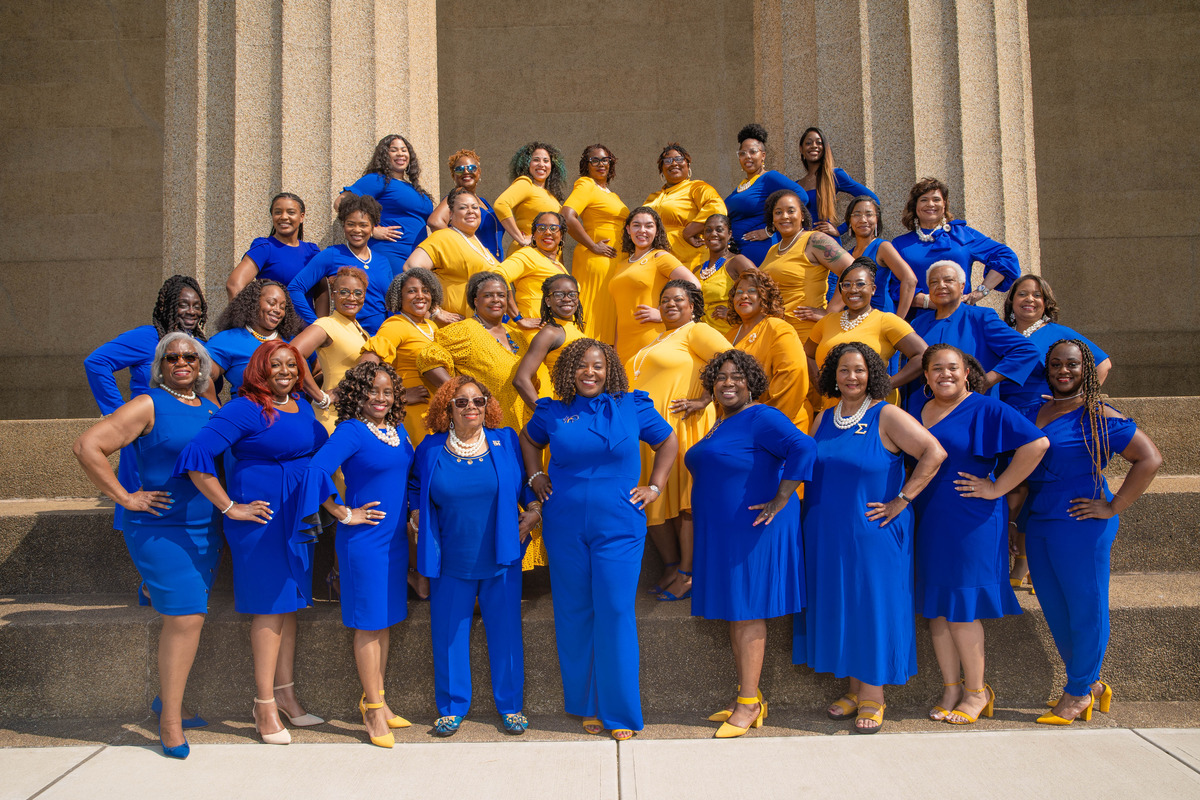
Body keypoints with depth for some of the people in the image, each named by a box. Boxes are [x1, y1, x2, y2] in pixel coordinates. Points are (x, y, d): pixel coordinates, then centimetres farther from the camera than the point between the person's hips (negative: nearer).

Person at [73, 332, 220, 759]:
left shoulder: (212, 410, 12)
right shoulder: (148, 406, -7)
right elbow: (87, 446, -14)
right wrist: (126, 498, -14)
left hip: (206, 529, 6)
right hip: (160, 528, -6)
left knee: (184, 617, 13)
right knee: (185, 618, -10)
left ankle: (167, 698, 31)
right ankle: (170, 722, 2)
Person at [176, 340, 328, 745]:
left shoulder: (302, 408, 11)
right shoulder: (244, 409, -12)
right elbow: (197, 456, -20)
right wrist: (230, 507, -17)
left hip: (299, 515, 8)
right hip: (262, 514, -7)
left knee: (290, 600, 12)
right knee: (271, 603, -3)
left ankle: (285, 694, 23)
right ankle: (265, 704, 8)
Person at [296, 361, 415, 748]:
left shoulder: (398, 432, 9)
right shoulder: (351, 431, -13)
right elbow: (316, 470, -24)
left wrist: (407, 514, 11)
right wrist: (344, 514, -18)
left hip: (396, 538, 7)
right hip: (364, 539, -7)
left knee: (385, 621, 14)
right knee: (369, 624, 1)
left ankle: (375, 701, 28)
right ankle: (374, 710, 13)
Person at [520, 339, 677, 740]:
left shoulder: (632, 407, 2)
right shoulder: (553, 413, 5)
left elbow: (668, 440, 14)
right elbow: (529, 439, 25)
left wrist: (654, 486, 5)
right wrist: (535, 476, 11)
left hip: (618, 529, -1)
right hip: (565, 529, 2)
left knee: (615, 615, -4)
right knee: (575, 616, 8)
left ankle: (620, 711, 9)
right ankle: (586, 704, 23)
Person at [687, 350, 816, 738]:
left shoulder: (761, 419, -13)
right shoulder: (720, 425, 15)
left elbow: (803, 448, -26)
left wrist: (780, 500, -25)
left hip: (752, 530, -9)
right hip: (720, 533, 9)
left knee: (747, 612, -3)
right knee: (733, 612, 12)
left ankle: (749, 704, 6)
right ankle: (747, 696, 22)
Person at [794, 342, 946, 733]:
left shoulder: (886, 416, -8)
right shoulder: (824, 419, 8)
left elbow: (934, 453, -16)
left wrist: (901, 501, -16)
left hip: (872, 533, -5)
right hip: (827, 536, 5)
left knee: (872, 605, 1)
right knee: (839, 606, 10)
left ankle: (873, 696, 14)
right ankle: (854, 689, 24)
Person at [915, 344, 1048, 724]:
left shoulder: (986, 409, -7)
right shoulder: (916, 411, 10)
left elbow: (1037, 443, -16)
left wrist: (997, 488, -15)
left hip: (970, 521, -6)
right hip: (926, 522, 6)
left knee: (961, 608, -1)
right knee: (935, 607, 7)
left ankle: (976, 693, 15)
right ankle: (951, 688, 20)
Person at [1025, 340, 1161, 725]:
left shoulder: (1098, 416, -8)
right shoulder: (1034, 413, 10)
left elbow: (1150, 458, -12)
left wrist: (1113, 508, -13)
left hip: (1080, 526, -7)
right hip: (1038, 526, 7)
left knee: (1086, 609, 5)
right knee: (1054, 611, 13)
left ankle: (1078, 693, 19)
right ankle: (1092, 684, 30)